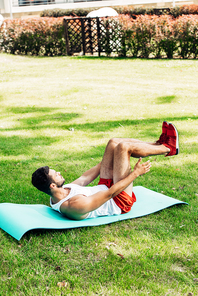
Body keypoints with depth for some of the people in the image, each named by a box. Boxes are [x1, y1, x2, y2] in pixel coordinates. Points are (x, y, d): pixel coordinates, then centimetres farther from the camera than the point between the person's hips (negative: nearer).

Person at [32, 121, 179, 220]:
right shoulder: (75, 205, -37)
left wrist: (107, 161, 15)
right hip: (120, 202, -9)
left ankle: (158, 144, 16)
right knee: (123, 147, -17)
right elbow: (110, 193, -30)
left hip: (105, 186, 9)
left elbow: (84, 179, 4)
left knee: (114, 143, 1)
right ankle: (168, 148, 7)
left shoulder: (59, 193, -9)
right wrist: (135, 173, -20)